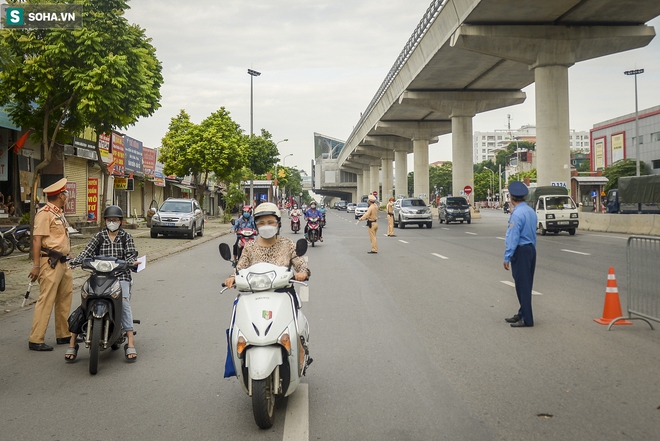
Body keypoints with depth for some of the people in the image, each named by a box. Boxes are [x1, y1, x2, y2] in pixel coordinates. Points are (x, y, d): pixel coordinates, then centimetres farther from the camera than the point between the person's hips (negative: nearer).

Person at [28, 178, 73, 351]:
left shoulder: (59, 213, 18)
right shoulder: (45, 213, -12)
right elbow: (37, 240, -18)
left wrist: (69, 255, 22)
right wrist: (36, 265, -21)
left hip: (63, 262, 10)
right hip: (50, 263, -10)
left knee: (65, 298, 13)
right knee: (46, 301, -9)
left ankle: (64, 334, 23)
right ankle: (36, 340, -4)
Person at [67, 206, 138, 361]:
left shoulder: (126, 237, 11)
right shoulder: (99, 236, 13)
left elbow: (130, 255, 1)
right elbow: (87, 252, 1)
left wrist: (132, 262, -23)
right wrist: (73, 262, -17)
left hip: (120, 276, -1)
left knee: (124, 302, -26)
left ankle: (130, 343, -29)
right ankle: (72, 343, -10)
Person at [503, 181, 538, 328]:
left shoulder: (517, 214, -19)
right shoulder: (531, 211, 8)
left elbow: (513, 238, -19)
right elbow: (533, 233, 14)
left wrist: (507, 257, -14)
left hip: (520, 251, -9)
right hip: (531, 249, 9)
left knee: (522, 285, -2)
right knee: (526, 284, 15)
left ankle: (526, 319, 3)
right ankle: (523, 314, 25)